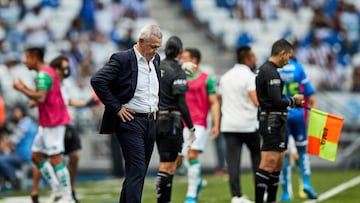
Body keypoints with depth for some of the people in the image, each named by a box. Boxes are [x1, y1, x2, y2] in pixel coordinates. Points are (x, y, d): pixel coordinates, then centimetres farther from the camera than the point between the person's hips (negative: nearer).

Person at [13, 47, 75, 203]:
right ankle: (57, 190, 13)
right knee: (37, 155, 12)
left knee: (55, 158, -9)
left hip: (53, 122, -11)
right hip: (47, 123, 11)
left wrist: (22, 89, -17)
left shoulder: (43, 74, -15)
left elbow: (40, 98, -26)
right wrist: (25, 89, 14)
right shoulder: (47, 73, 16)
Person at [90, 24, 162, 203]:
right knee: (137, 170, -14)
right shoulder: (122, 59, -12)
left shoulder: (155, 60, 12)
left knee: (138, 172, 10)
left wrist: (155, 108, 14)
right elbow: (97, 80, -20)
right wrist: (116, 107, -16)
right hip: (130, 121, -8)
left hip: (150, 121, 8)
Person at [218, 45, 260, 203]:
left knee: (233, 160, -2)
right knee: (257, 156, 13)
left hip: (228, 125, 5)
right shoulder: (249, 76, -9)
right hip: (248, 125, -5)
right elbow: (257, 101, -18)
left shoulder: (225, 77, 13)